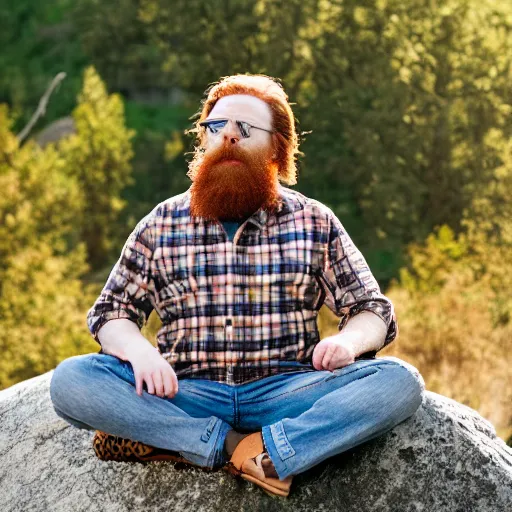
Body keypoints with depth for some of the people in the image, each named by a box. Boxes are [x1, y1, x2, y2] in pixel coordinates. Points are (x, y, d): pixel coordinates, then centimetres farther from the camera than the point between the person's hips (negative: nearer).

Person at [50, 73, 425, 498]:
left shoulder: (315, 223, 11)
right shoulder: (162, 224, 12)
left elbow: (376, 312, 11)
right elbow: (111, 312, 12)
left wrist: (349, 340, -15)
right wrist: (138, 350, -13)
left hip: (285, 392, 0)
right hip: (186, 398, 1)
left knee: (400, 382, -25)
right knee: (70, 379, -25)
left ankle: (263, 454, -31)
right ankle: (237, 448, -26)